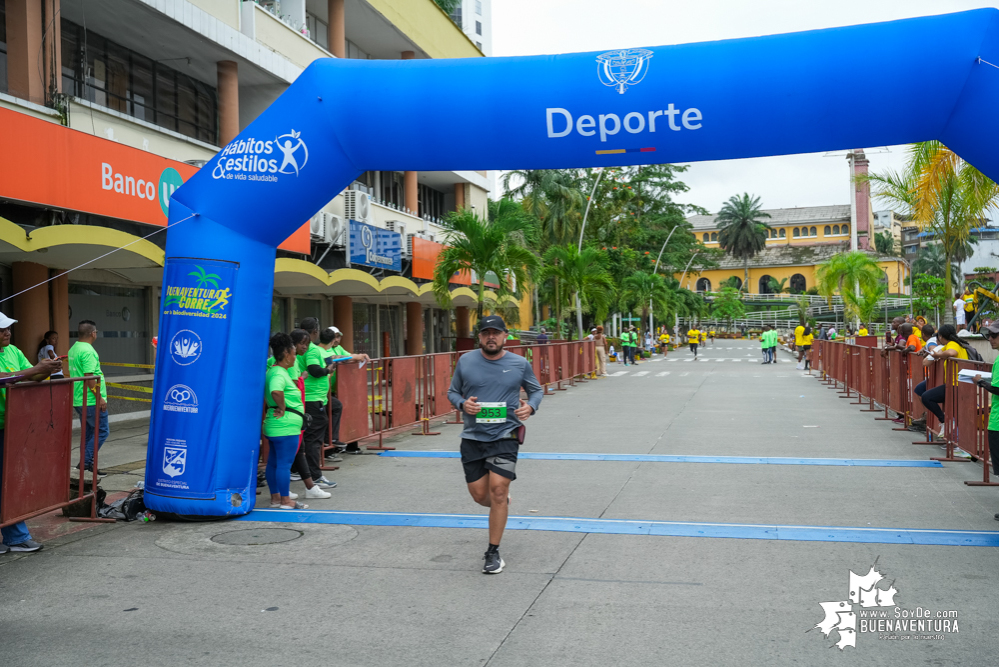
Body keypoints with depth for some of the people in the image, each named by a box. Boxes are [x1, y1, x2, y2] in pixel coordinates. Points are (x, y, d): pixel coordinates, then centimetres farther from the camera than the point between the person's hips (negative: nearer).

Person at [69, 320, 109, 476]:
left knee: (89, 432, 16)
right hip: (91, 401, -10)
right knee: (102, 431, -3)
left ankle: (87, 464, 17)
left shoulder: (73, 349, 14)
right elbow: (89, 377, -23)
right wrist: (100, 398, -20)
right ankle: (86, 461, -7)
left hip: (78, 400, 10)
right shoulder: (88, 351, -17)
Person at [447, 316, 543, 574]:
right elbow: (453, 391, 11)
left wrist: (530, 406, -8)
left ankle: (493, 553, 3)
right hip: (473, 437, 2)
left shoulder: (520, 364, 0)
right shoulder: (465, 362, 1)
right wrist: (462, 404, -11)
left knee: (498, 490, -11)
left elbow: (536, 390, 14)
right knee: (480, 495, 5)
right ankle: (502, 503, 43)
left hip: (505, 436, -2)